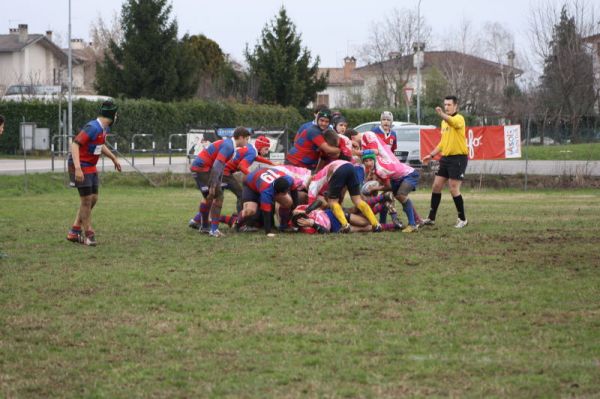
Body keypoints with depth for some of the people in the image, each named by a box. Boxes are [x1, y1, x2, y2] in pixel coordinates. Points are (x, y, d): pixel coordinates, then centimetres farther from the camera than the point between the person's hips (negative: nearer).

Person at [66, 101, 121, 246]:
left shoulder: (104, 129, 6)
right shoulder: (93, 128, -23)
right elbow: (75, 144, -29)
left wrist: (113, 158, 32)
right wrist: (77, 168, -36)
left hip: (91, 167, 10)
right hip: (81, 168, -10)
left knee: (93, 199, 11)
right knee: (87, 200, -5)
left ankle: (74, 232, 19)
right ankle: (88, 234, 5)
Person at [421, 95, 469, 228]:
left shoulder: (459, 119, -10)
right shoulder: (444, 121, 16)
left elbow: (452, 121, -37)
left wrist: (442, 114, -57)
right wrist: (431, 155, 21)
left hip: (458, 158, -8)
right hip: (445, 158, 8)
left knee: (454, 189, -9)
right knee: (436, 186, 7)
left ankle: (462, 219, 5)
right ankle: (431, 218, 15)